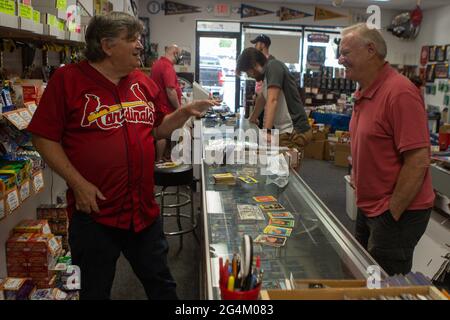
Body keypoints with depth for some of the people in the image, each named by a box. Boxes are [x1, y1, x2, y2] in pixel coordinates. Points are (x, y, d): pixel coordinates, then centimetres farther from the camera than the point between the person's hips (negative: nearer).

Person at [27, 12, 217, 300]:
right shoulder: (68, 79, -8)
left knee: (162, 285, 20)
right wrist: (78, 183, -15)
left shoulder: (144, 83, 7)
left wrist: (185, 112, 0)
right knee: (95, 290, 17)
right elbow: (44, 138, -8)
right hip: (94, 212, -4)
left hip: (145, 210, 4)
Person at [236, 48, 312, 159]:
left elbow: (272, 101, -23)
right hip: (287, 131, 9)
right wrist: (250, 122, 40)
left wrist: (266, 131, -30)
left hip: (294, 132, -9)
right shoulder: (267, 73, 18)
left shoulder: (273, 66, -11)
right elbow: (264, 100, 32)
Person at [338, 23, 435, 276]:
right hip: (369, 208, 9)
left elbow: (418, 161, -24)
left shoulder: (399, 93, -21)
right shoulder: (364, 93, 8)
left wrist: (391, 215, -18)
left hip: (397, 213, -9)